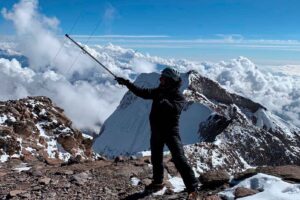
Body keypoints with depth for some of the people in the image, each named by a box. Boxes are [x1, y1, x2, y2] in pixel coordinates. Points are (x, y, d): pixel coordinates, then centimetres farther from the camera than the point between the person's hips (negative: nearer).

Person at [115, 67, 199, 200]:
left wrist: (163, 101, -36)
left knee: (179, 159, -13)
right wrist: (127, 83, -1)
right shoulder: (158, 91, 5)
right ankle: (158, 182, 39)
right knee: (156, 158, 19)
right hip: (156, 130, 7)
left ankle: (192, 189, -6)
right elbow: (142, 92, 5)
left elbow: (175, 109, -31)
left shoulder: (178, 96, -14)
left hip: (171, 131, -7)